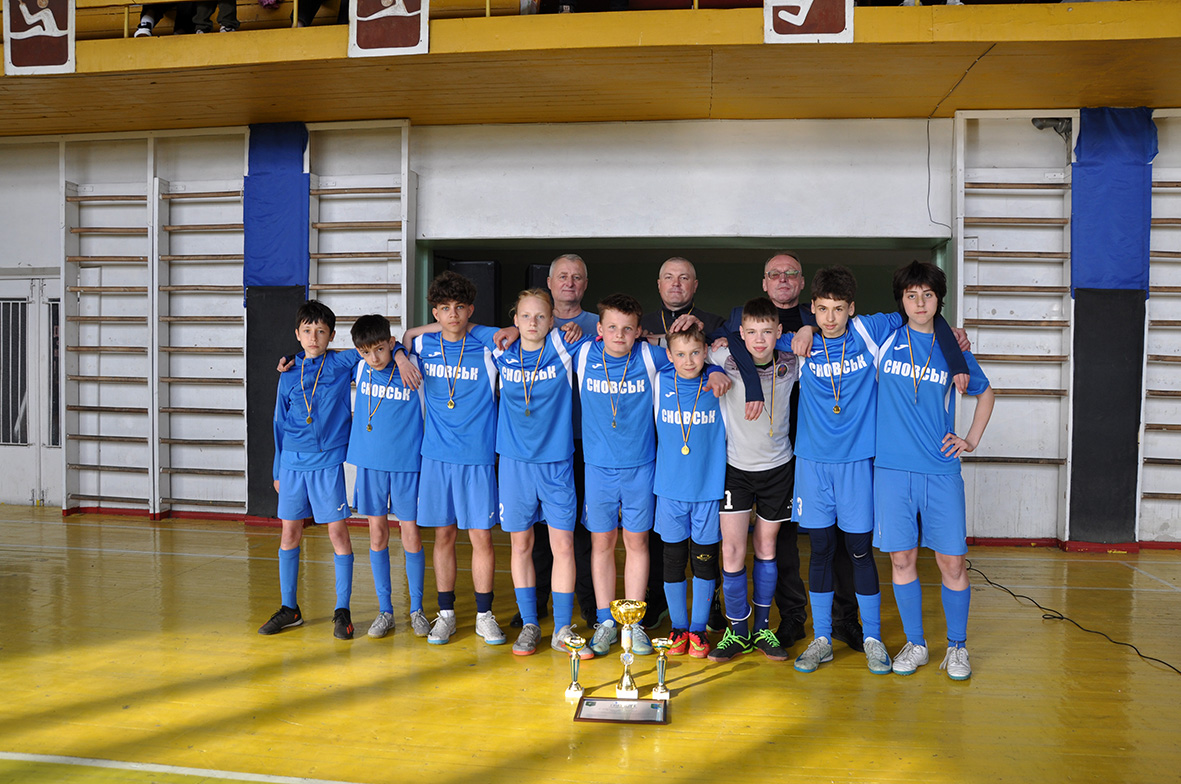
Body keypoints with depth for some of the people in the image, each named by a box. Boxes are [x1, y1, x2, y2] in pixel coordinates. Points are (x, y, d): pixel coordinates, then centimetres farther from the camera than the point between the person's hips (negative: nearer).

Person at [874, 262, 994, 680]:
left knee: (951, 561, 1)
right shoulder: (884, 336, 3)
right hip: (893, 468, 0)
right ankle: (915, 644, 21)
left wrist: (971, 440, 14)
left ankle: (957, 646, 20)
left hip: (941, 471, 1)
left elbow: (984, 393, 23)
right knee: (901, 558, 5)